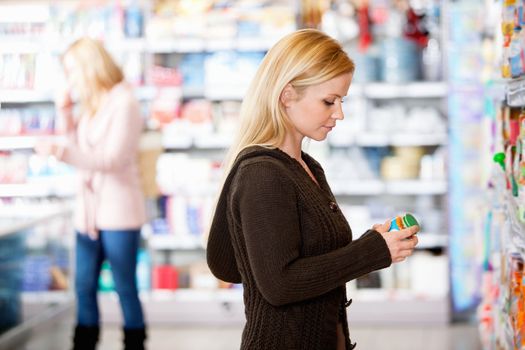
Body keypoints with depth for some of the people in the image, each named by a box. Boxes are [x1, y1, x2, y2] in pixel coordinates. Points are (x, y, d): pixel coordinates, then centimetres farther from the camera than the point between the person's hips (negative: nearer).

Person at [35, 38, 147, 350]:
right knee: (84, 287, 11)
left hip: (119, 211, -7)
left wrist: (60, 151, -26)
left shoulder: (123, 103, -12)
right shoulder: (90, 106, 10)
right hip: (88, 210, 8)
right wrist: (67, 118, 5)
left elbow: (112, 159, -19)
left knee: (125, 289, 2)